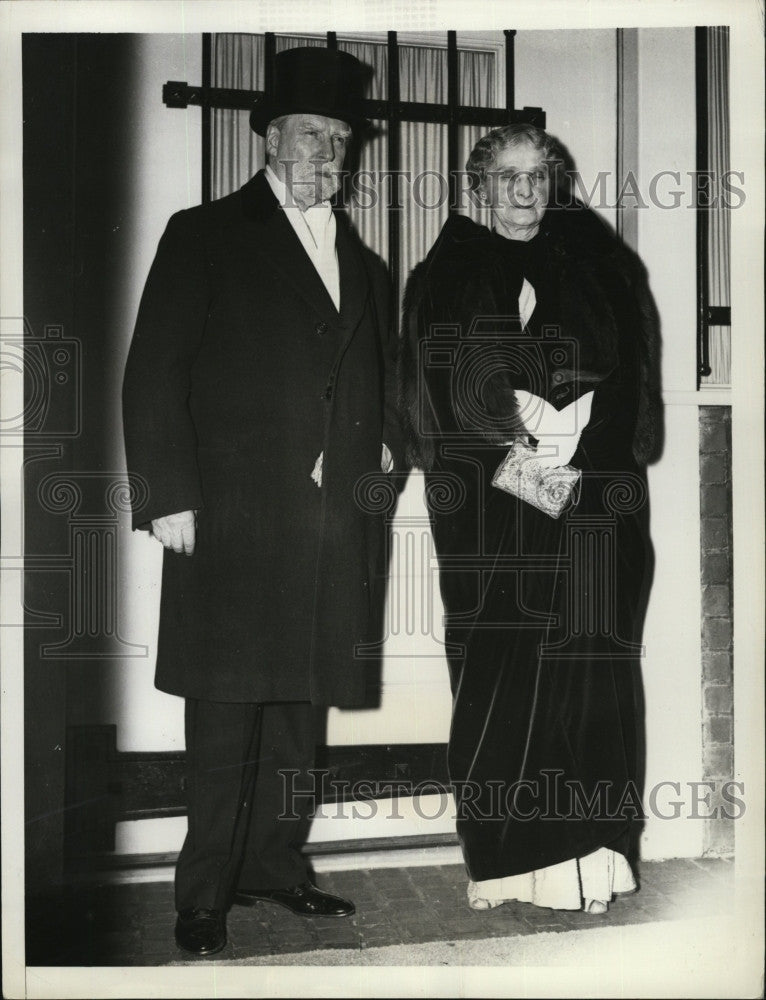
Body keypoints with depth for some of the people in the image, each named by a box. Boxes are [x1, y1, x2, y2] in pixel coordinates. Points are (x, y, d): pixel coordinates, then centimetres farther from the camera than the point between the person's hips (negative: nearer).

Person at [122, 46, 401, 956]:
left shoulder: (361, 261, 20)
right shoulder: (205, 236, 4)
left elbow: (379, 376, 29)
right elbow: (153, 376, -2)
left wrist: (385, 442, 9)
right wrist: (167, 496, -10)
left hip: (335, 521, 5)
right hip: (233, 514, -5)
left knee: (301, 700, 10)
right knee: (225, 710, -4)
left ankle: (274, 861, 23)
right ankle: (205, 893, 6)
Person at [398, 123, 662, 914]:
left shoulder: (598, 266, 13)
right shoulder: (446, 276, 10)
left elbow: (627, 379, 5)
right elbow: (438, 389, 2)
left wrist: (578, 469, -10)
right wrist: (507, 463, -12)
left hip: (590, 500, 1)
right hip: (488, 504, -1)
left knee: (584, 665, -2)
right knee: (496, 671, -3)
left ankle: (580, 855, 4)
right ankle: (502, 852, 5)